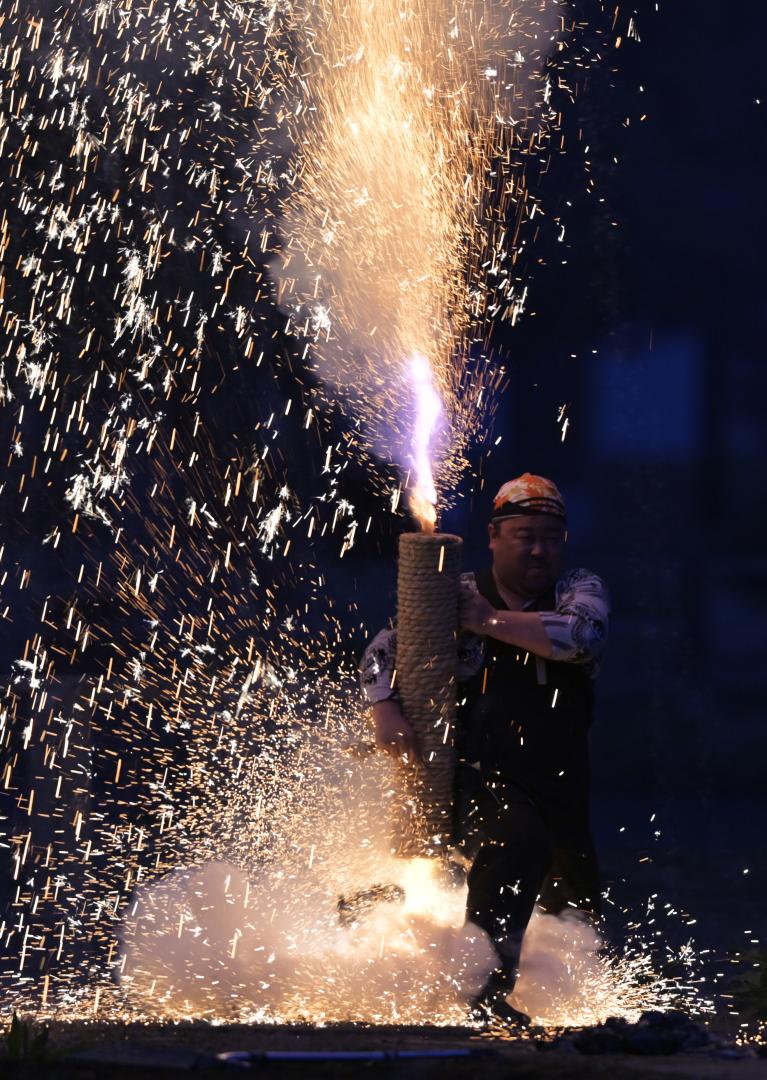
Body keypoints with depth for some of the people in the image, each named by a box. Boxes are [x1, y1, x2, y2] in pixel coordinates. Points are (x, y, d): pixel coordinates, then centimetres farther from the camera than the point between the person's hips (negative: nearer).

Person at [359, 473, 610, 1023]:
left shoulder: (580, 590, 3)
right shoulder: (459, 595, 1)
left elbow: (580, 636, -21)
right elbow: (383, 652, 5)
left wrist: (486, 618, -19)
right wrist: (385, 712, -15)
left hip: (559, 785, 4)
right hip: (477, 774, -4)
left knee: (578, 909, 16)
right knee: (518, 842, -35)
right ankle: (486, 984, -33)